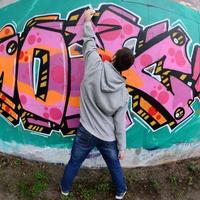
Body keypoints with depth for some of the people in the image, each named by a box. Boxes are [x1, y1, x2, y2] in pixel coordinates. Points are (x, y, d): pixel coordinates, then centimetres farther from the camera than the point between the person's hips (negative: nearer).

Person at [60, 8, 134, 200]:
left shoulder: (95, 67, -18)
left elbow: (89, 43, -1)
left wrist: (87, 21, 14)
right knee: (114, 165, 24)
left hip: (85, 132, 1)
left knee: (74, 162, 24)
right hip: (108, 138, 0)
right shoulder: (123, 93, -13)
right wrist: (122, 147, 4)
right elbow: (120, 123, -8)